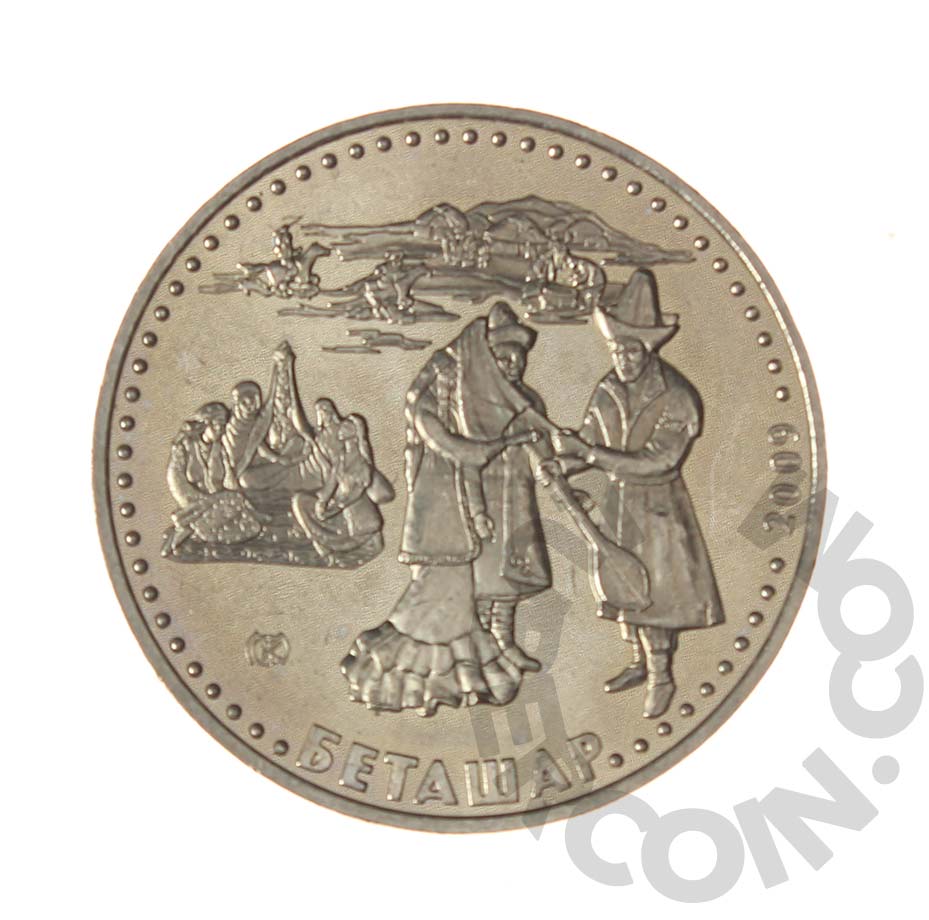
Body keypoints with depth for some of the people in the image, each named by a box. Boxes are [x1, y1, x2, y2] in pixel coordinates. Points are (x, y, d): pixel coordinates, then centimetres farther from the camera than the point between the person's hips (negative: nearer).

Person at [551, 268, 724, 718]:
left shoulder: (677, 398, -21)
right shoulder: (607, 393, -3)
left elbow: (656, 462, -26)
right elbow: (586, 448, 1)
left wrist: (589, 451, -30)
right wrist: (559, 463, -22)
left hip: (659, 507, -5)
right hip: (618, 501, 6)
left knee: (652, 592, 0)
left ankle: (661, 677, 16)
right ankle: (639, 663, 34)